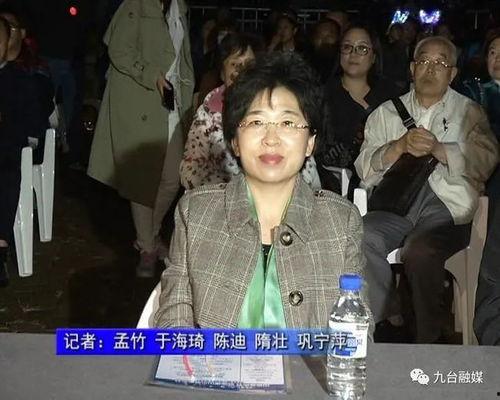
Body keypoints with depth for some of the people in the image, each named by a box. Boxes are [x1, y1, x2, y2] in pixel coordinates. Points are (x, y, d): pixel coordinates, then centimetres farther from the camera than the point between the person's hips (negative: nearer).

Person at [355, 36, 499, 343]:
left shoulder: (469, 113, 16)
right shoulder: (387, 113, 22)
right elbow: (365, 168, 8)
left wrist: (439, 149, -15)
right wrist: (400, 146, -10)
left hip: (446, 204, -2)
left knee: (420, 251, -33)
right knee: (363, 240, -30)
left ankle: (428, 341, -16)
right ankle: (376, 328, -16)